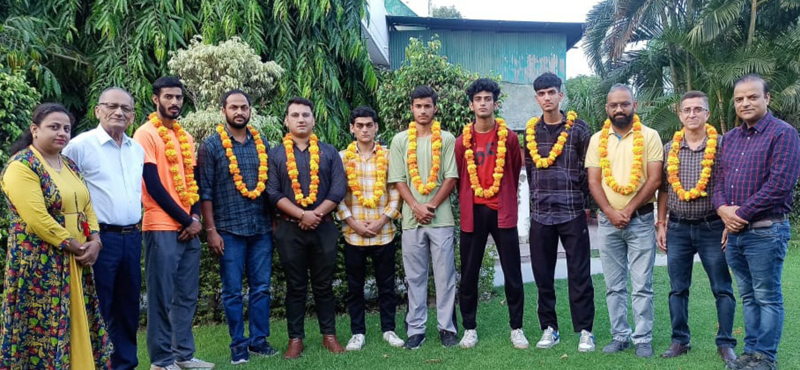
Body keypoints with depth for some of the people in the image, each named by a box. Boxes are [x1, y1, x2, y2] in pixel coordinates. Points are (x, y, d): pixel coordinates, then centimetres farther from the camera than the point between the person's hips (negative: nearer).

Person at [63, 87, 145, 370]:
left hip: (132, 237, 6)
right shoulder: (80, 145, -8)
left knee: (129, 306, 13)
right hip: (100, 238, -6)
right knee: (98, 310, 0)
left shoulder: (138, 150, 12)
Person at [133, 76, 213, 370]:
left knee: (187, 295, 10)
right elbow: (153, 185, -12)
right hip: (162, 228, -7)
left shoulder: (185, 137, 16)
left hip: (189, 228, 7)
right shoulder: (146, 133, -6)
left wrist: (196, 218, -2)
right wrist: (185, 220, -10)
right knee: (162, 297, -2)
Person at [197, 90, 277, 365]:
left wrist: (275, 221, 7)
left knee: (261, 287, 8)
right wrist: (211, 230, -10)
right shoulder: (211, 145, -3)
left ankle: (259, 339, 19)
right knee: (232, 291, 5)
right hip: (229, 230, -3)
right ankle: (238, 343, 15)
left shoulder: (262, 144, 9)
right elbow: (205, 191, -5)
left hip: (262, 229, 3)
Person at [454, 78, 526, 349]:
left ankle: (516, 328, 17)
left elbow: (515, 172, 10)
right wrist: (466, 204, 10)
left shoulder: (509, 137, 0)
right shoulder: (463, 141, 1)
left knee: (512, 274, 4)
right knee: (469, 274, 7)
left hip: (502, 212, -1)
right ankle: (469, 329, 19)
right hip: (472, 213, 1)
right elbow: (459, 177, 10)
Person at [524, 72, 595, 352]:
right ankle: (549, 328, 19)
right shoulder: (531, 131, 9)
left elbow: (589, 169, 1)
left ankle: (585, 330, 10)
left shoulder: (578, 129, -1)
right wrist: (538, 198, 11)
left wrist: (579, 199, 2)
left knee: (579, 274, 1)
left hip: (572, 213, -3)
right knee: (542, 275, 8)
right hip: (540, 214, 3)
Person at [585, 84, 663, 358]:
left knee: (642, 285, 1)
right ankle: (620, 335, 19)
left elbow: (655, 179, -8)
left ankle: (643, 339, 10)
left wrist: (628, 210, -13)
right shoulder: (597, 139, 6)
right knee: (614, 285, 9)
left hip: (640, 219, -3)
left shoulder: (649, 136, -2)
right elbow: (593, 182, 2)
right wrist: (611, 212, -10)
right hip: (607, 221, 3)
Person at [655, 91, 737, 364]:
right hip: (678, 228, 3)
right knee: (677, 289, 9)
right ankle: (680, 341, 20)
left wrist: (730, 224, -8)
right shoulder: (669, 149, 6)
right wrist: (661, 224, 7)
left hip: (712, 227, -3)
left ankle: (725, 343, 15)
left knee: (722, 289, 4)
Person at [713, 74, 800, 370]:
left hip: (766, 231, -7)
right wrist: (723, 209, -6)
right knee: (748, 297, 14)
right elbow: (719, 180, 15)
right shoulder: (729, 138, 14)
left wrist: (742, 214, -14)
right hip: (734, 232, 7)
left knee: (767, 297, 1)